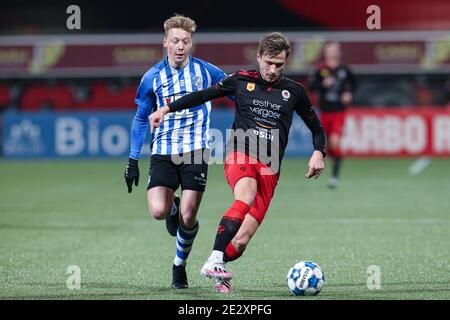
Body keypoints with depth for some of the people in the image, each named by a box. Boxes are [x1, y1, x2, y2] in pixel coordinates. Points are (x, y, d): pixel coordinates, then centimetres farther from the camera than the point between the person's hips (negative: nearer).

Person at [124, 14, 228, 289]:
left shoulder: (206, 72, 0)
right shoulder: (153, 78, 3)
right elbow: (142, 119, 12)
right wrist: (133, 160, 10)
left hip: (196, 152, -1)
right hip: (163, 153, 1)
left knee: (187, 218, -7)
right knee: (158, 211, -19)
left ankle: (180, 266, 19)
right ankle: (173, 206, 20)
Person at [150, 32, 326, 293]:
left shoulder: (294, 91, 12)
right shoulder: (241, 81, 10)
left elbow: (317, 128, 22)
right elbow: (203, 95, 20)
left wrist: (319, 153, 3)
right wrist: (166, 109, 15)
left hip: (269, 169, 2)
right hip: (240, 156, -2)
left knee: (242, 240, -11)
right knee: (246, 197, -38)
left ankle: (219, 269, 19)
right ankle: (215, 261, -44)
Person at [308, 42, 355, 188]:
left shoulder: (344, 70, -2)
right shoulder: (321, 70, -3)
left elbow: (352, 83, 16)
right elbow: (311, 86, -10)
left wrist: (349, 93, -1)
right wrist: (323, 84, -26)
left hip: (339, 112, -2)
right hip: (325, 111, 2)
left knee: (335, 142, -18)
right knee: (328, 144, 10)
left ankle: (335, 175, -17)